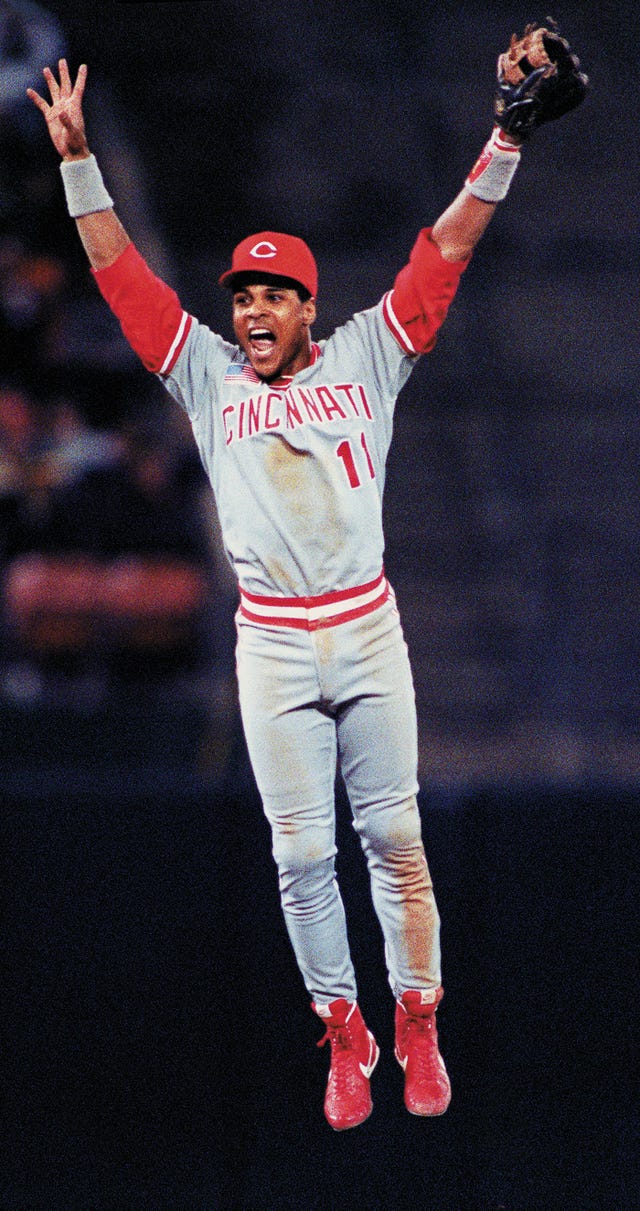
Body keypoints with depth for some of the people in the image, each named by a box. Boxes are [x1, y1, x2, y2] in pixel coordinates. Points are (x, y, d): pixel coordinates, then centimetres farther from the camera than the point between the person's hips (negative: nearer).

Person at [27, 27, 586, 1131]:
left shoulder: (364, 359, 6)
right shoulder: (210, 376, 8)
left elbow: (445, 251, 4)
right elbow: (119, 271, 7)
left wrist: (508, 138, -2)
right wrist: (78, 162, 1)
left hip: (368, 635, -1)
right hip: (272, 647, 1)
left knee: (394, 840, 1)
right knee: (301, 854, 2)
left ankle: (417, 1026, 11)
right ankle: (344, 1036, 13)